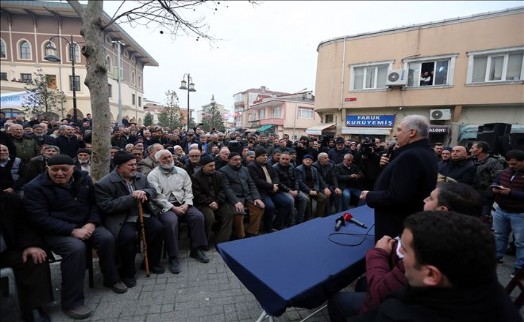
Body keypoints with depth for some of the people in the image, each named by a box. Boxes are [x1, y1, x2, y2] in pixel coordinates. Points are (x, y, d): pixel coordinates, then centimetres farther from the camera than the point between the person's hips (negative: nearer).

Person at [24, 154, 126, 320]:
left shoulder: (84, 179, 3)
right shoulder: (35, 187, -10)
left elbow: (95, 203, 7)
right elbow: (41, 219, -16)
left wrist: (91, 223, -13)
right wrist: (72, 231, -24)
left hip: (85, 225, 4)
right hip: (55, 231, -4)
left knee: (107, 238, -20)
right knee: (76, 248, -32)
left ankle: (111, 280, 6)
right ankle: (72, 302, -16)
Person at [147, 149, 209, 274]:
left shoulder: (181, 172, 11)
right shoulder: (153, 175, -2)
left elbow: (188, 190, 8)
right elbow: (157, 196, -11)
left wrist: (186, 204, -10)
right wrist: (173, 208, -17)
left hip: (182, 203, 4)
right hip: (164, 206, -4)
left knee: (198, 216, -20)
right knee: (171, 221, -34)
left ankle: (196, 249, -5)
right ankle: (173, 257, -18)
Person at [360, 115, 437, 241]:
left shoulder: (410, 156, -26)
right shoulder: (426, 152, 7)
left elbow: (396, 197, -31)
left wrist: (369, 196, -16)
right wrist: (391, 162, 2)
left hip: (397, 226, -10)